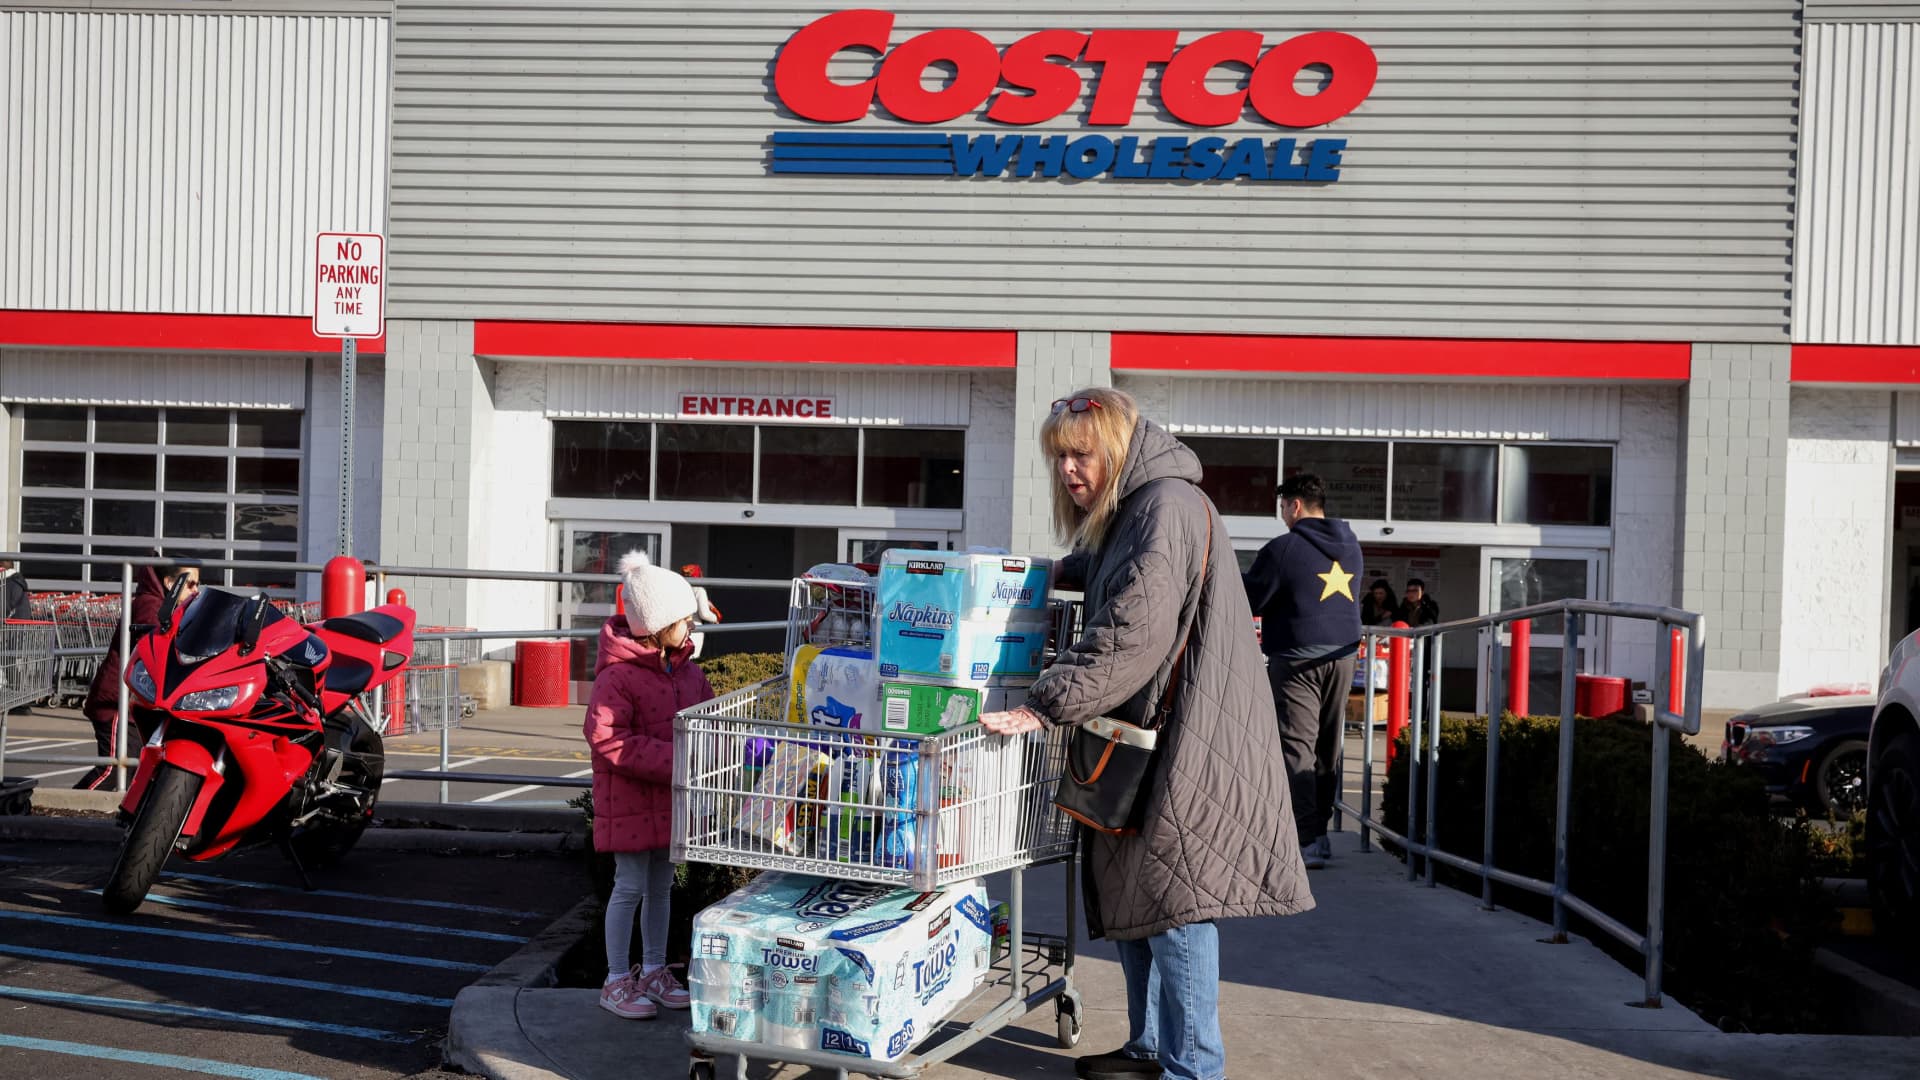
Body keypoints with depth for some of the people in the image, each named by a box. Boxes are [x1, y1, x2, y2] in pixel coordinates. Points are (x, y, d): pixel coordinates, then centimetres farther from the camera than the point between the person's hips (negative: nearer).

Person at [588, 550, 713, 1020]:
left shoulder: (688, 671, 5)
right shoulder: (618, 675, -20)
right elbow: (607, 739, -25)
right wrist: (674, 761, -27)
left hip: (671, 798, 7)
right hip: (630, 800, -7)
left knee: (662, 885, 17)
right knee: (631, 886, 1)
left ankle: (654, 970, 31)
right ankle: (617, 980, 15)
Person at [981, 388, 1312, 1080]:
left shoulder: (1167, 505, -15)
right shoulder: (1126, 515, 16)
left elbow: (1130, 633, -25)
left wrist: (1046, 705, -25)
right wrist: (1065, 571, 21)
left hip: (1191, 732, -10)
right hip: (1147, 735, 10)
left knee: (1172, 895, -6)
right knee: (1127, 890, 14)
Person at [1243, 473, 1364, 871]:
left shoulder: (1283, 549, -12)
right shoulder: (1350, 546, 11)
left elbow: (1249, 600, -6)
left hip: (1298, 660, -7)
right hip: (1342, 656, 7)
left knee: (1296, 747, -5)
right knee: (1328, 748, 12)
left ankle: (1307, 841, -10)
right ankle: (1321, 831, 19)